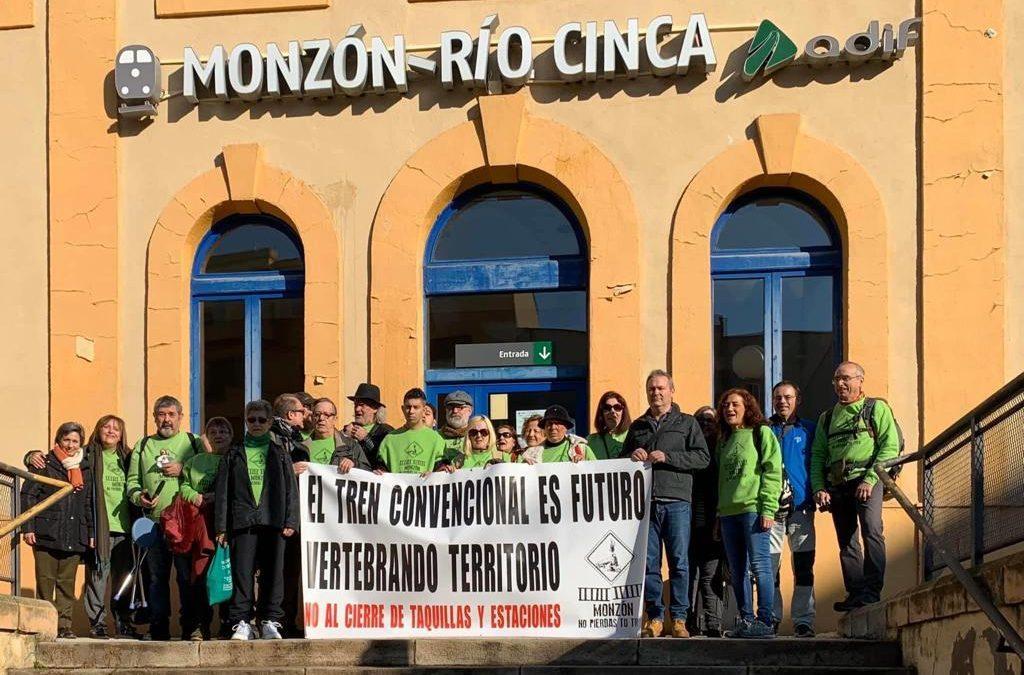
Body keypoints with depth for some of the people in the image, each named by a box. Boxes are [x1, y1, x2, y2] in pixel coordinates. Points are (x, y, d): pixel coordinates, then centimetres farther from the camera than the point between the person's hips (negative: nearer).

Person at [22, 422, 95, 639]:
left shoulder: (86, 469, 14)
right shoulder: (45, 464, 3)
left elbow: (89, 503, 19)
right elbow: (28, 495, 0)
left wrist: (91, 532, 12)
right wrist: (28, 527, -8)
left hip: (75, 536, 3)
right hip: (46, 532, -3)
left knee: (67, 582, 3)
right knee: (45, 580, -2)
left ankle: (64, 625, 6)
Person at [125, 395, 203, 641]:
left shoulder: (194, 443, 10)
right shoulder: (143, 445, 18)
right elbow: (131, 480, 17)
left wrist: (183, 470, -10)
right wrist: (138, 497, -2)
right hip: (154, 522, 3)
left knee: (188, 576, -4)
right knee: (156, 577, 4)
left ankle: (191, 627, 1)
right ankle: (158, 628, 8)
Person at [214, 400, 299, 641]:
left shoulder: (280, 452, 12)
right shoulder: (234, 454, 13)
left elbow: (291, 488, 9)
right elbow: (222, 491, 10)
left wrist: (290, 521, -1)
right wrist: (221, 526, 2)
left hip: (273, 521, 0)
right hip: (242, 521, 0)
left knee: (272, 572, 1)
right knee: (242, 573, -5)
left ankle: (270, 621, 7)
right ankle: (242, 623, -2)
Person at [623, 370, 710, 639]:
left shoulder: (687, 424, 10)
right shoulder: (637, 427, 20)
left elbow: (703, 457, -1)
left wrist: (666, 457, -10)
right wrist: (632, 456, 3)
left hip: (676, 502, -3)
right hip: (645, 502, 3)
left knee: (679, 561, -4)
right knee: (648, 562, 0)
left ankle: (679, 619, 1)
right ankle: (655, 617, 6)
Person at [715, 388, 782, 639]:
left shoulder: (761, 433, 2)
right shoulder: (724, 441, 22)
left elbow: (773, 472, -6)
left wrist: (768, 509, -15)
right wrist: (718, 514, 15)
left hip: (753, 509, -7)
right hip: (728, 513, 7)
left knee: (760, 566, -9)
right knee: (737, 571, 6)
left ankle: (765, 622, -9)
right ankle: (746, 620, 10)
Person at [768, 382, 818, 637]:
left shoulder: (808, 430, 11)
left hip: (801, 507, -1)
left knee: (803, 567, -1)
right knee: (768, 566, -2)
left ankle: (803, 620, 3)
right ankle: (771, 618, 5)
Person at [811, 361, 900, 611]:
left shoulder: (876, 408, 7)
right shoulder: (827, 418, 22)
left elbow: (890, 446, -3)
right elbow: (817, 456, 18)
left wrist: (870, 480, -14)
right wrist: (818, 488, 2)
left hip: (866, 480, -5)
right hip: (837, 485, 5)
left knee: (872, 532, -20)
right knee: (846, 542, 3)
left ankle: (872, 591, -20)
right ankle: (855, 593, 6)